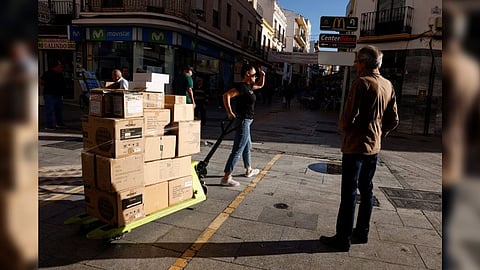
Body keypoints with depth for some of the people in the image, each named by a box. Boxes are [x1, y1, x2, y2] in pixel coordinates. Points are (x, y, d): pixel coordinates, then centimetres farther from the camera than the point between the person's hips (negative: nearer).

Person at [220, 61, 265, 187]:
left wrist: (262, 76, 12)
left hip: (246, 121, 11)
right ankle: (226, 178, -8)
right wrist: (230, 113, -26)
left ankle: (249, 170, 43)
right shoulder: (242, 87, -18)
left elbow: (260, 85, 31)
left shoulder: (248, 86, 11)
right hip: (243, 121, -11)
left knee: (247, 147, 24)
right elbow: (226, 95, -29)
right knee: (237, 150, -10)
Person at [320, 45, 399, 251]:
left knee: (349, 193, -2)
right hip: (374, 147, 8)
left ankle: (343, 238, 5)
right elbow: (393, 120, 11)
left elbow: (348, 117, -20)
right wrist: (379, 134, 18)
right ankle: (362, 232, 28)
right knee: (366, 190, 16)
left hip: (355, 147, -8)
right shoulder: (388, 85, 8)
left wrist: (343, 128, 0)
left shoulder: (361, 83, -15)